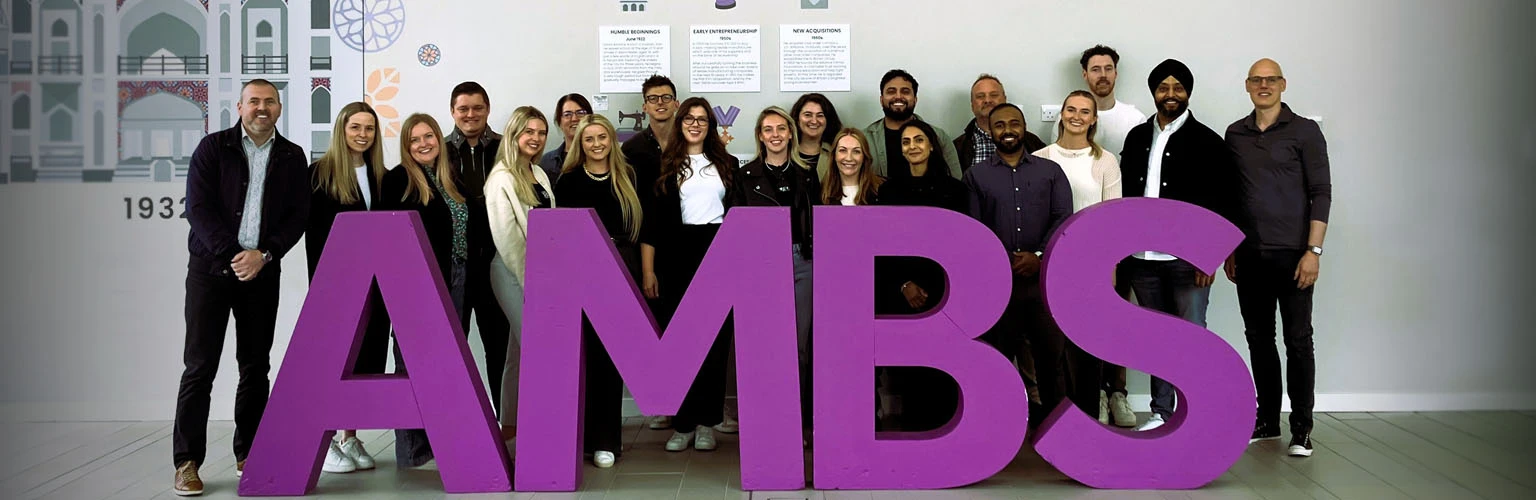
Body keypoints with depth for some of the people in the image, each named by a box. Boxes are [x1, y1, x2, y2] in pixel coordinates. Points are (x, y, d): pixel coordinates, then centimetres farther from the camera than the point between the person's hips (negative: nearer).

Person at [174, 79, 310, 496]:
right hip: (211, 267, -2)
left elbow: (298, 215, 2)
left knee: (256, 365, 6)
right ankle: (186, 462, 3)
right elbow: (198, 207, -6)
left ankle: (248, 456, 16)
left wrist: (263, 254, -11)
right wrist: (232, 254, -15)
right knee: (200, 365, -3)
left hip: (262, 271, 2)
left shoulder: (292, 157, 8)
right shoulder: (213, 148, 2)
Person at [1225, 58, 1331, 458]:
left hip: (1291, 254, -4)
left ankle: (1301, 428, 6)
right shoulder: (1235, 134, 11)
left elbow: (1321, 192, -5)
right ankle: (1267, 420, 20)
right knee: (1258, 338, 10)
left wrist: (1313, 250, -13)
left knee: (1298, 340, -1)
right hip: (1250, 255, 4)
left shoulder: (1304, 131, -1)